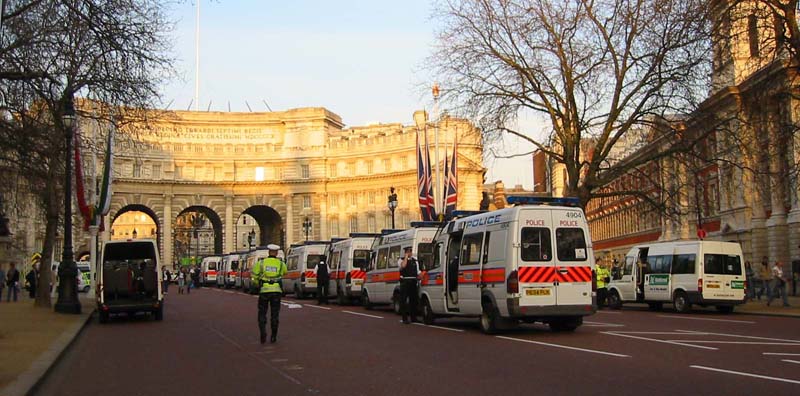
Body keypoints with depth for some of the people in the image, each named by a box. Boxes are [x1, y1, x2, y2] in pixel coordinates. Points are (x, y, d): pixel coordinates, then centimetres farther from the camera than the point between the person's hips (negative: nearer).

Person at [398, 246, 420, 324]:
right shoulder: (402, 260, 2)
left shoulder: (415, 260, 17)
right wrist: (406, 257, -12)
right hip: (405, 282, -5)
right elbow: (403, 266, -22)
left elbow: (418, 272, 21)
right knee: (404, 300, -6)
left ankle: (413, 317, 18)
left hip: (413, 282, 5)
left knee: (413, 300, 9)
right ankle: (405, 318, -3)